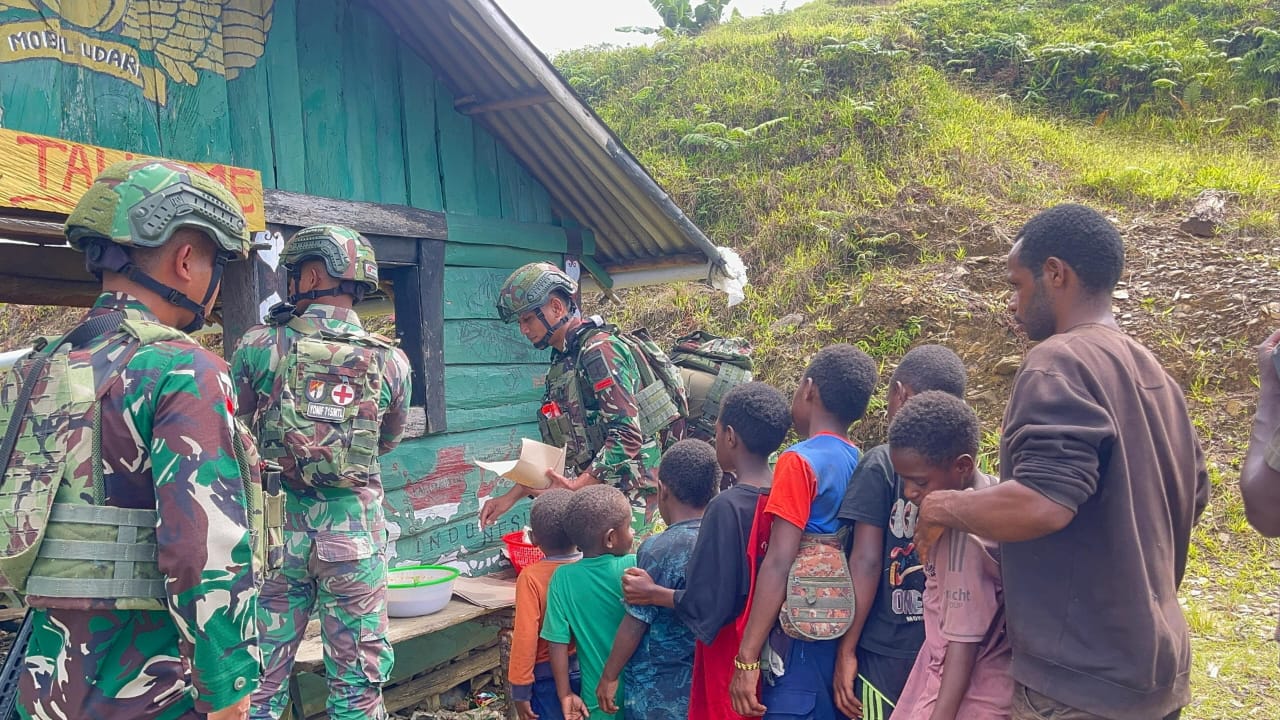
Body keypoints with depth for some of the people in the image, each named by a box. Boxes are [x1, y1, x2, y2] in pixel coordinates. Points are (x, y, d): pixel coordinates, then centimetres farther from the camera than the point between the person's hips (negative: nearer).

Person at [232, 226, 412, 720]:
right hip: (354, 527, 0)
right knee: (358, 679, 11)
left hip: (278, 521, 0)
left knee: (262, 676, 13)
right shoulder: (392, 360, -3)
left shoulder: (257, 345, -7)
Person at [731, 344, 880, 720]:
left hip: (801, 638, -7)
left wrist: (747, 659, -16)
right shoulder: (860, 465, 8)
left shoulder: (800, 461, -13)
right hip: (842, 636, 7)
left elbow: (779, 565, -18)